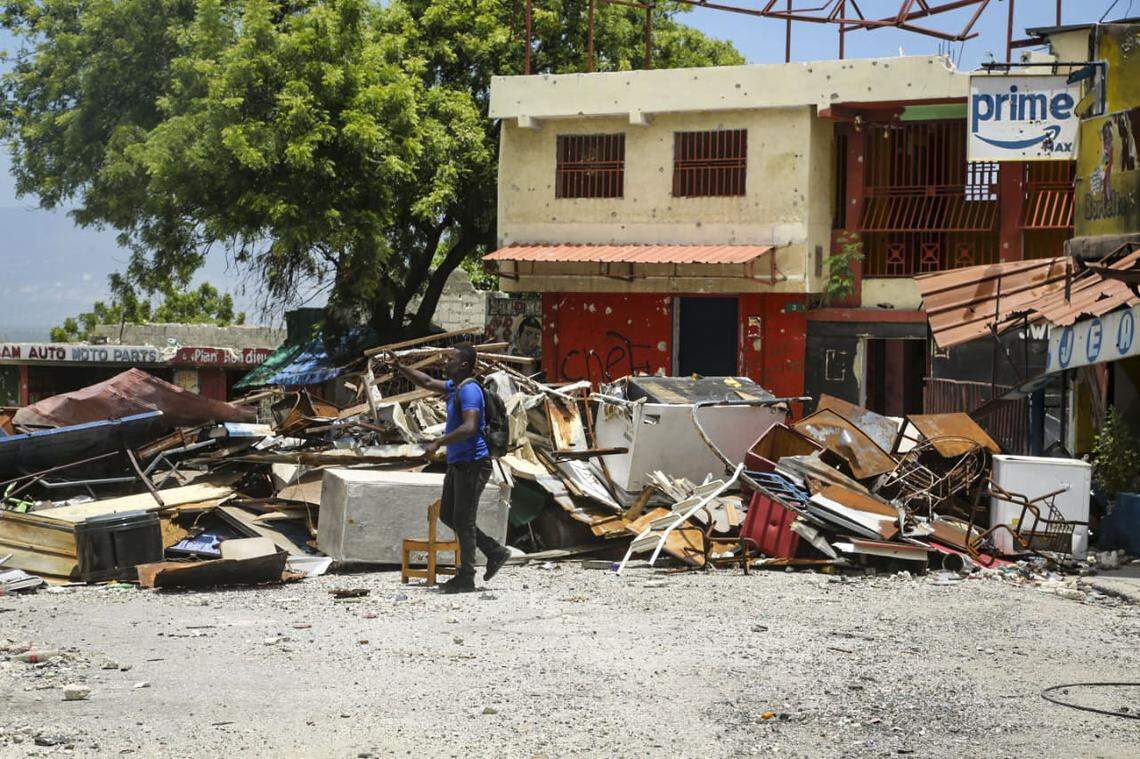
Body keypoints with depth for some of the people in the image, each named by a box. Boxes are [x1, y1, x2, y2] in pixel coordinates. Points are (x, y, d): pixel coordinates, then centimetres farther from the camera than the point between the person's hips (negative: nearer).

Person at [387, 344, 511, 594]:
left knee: (463, 521, -5)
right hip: (458, 464, 10)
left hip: (472, 464, -10)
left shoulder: (469, 390, -18)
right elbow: (427, 382, 27)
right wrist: (399, 367, 19)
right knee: (447, 515, 14)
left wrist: (438, 443, -28)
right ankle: (495, 552, 18)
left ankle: (465, 578, 4)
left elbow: (470, 427, -29)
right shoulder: (455, 386, 13)